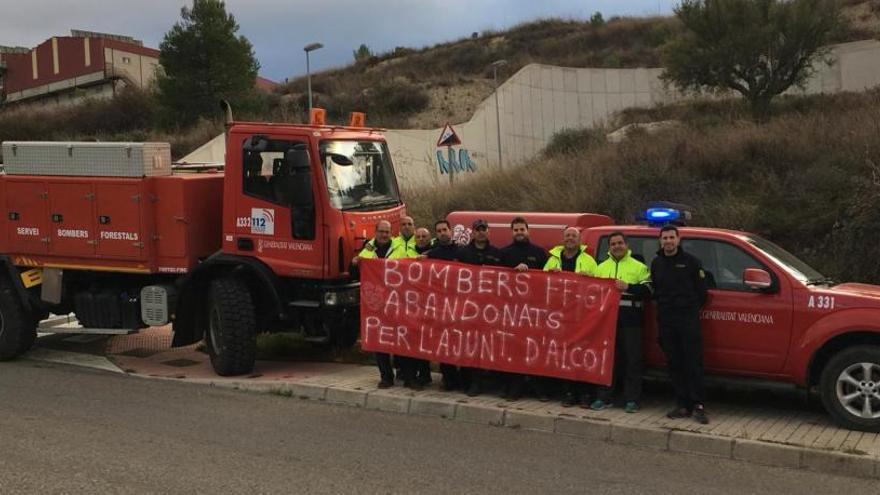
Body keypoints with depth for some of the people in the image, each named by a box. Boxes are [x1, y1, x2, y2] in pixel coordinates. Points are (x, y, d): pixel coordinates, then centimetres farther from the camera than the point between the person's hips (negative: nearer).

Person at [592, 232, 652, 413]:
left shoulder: (639, 267, 7)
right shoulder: (601, 268, 18)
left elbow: (647, 290, -3)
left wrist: (628, 287, -14)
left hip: (630, 321, -3)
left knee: (632, 360, -2)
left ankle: (631, 399, 4)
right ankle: (603, 397, 13)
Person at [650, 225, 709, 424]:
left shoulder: (691, 262, 2)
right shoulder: (656, 264, 15)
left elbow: (701, 290, 3)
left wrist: (692, 309, 3)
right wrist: (663, 306, 10)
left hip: (688, 318, -4)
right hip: (666, 320, 4)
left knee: (694, 363, -7)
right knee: (674, 363, 4)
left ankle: (698, 405, -6)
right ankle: (683, 405, 9)